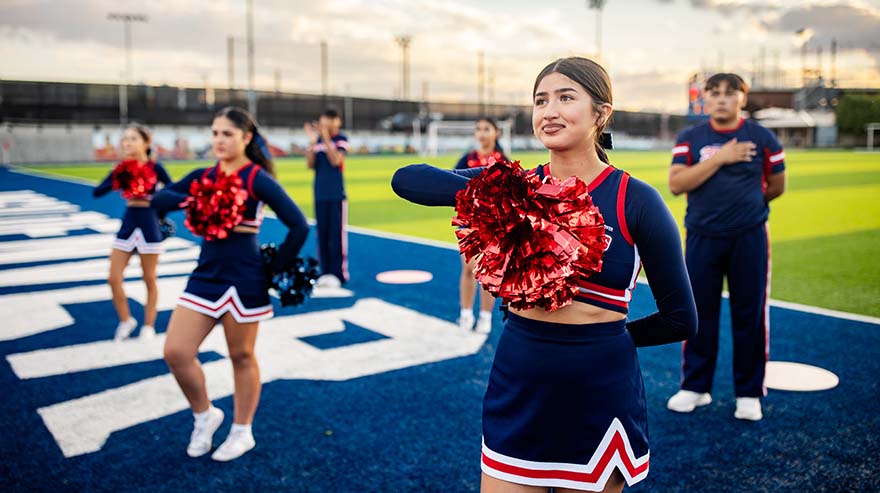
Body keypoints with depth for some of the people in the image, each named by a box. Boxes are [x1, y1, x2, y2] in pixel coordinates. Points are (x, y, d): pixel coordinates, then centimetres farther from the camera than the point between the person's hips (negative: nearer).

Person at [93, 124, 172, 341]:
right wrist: (116, 180, -17)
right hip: (128, 224, 4)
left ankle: (149, 325, 20)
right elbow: (97, 192, -3)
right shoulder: (122, 168, 3)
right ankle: (126, 321, 22)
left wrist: (152, 197, -15)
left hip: (149, 225, -4)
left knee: (149, 279, 6)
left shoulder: (154, 167, -7)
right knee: (114, 278, 2)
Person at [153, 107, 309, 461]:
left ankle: (242, 433, 27)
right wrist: (190, 201, -16)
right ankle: (205, 415, 25)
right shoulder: (203, 176, 7)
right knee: (176, 352, 1)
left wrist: (275, 270, -10)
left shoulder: (257, 179, -11)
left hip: (243, 279, -5)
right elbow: (159, 200, 2)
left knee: (241, 357, 8)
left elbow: (299, 226, -17)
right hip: (205, 274, 6)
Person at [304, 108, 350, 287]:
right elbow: (310, 165, -1)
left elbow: (335, 160, -16)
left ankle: (339, 274, 3)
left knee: (337, 235, -3)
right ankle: (326, 272, 13)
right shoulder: (316, 141, 8)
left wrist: (326, 138, -19)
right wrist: (312, 141, -11)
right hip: (320, 195, 4)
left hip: (337, 195, -4)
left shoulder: (341, 140, -2)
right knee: (322, 234, 6)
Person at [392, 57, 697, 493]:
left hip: (599, 395, -2)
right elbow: (406, 179, -10)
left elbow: (680, 320, -4)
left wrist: (608, 334, 3)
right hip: (517, 391, 2)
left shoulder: (636, 201, -9)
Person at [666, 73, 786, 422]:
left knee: (750, 316, 4)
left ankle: (749, 393, 17)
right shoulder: (690, 138, 2)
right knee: (699, 313, 7)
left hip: (749, 239, 0)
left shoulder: (762, 138, 2)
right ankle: (695, 386, 21)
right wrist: (719, 158, -16)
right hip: (701, 239, 1)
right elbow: (676, 184, -12)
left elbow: (776, 186, 13)